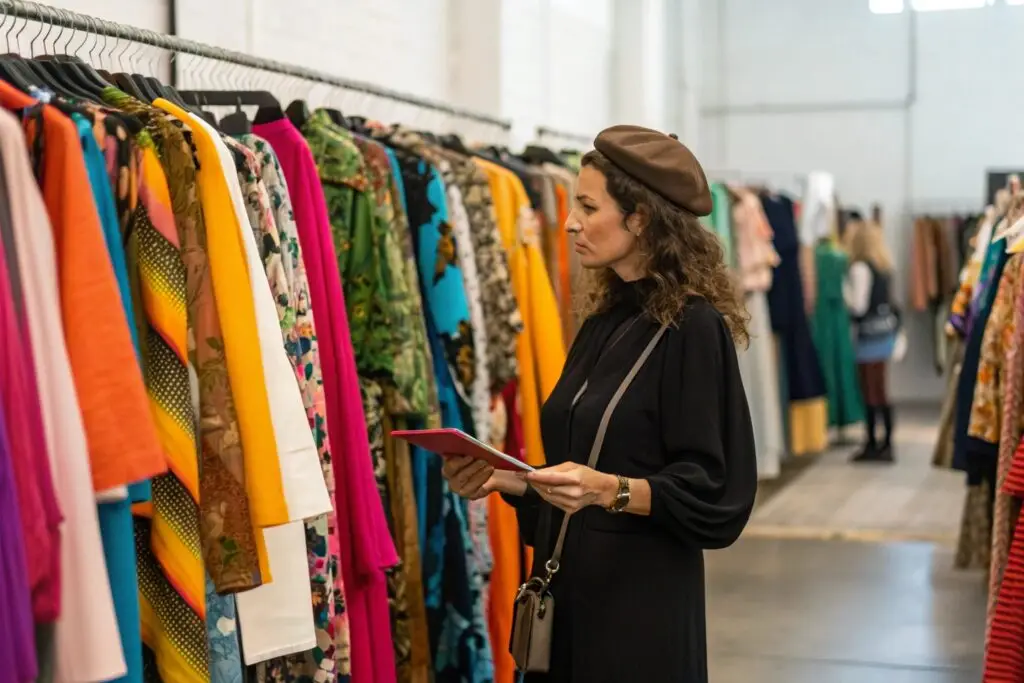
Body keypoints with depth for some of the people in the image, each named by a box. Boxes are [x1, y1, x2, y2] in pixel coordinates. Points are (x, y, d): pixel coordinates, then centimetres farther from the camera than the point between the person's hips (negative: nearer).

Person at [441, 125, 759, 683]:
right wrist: (502, 479, 0)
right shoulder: (602, 323, 10)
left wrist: (610, 490, -28)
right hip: (567, 590, 7)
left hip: (643, 603, -7)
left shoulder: (693, 327, -13)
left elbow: (712, 490, -16)